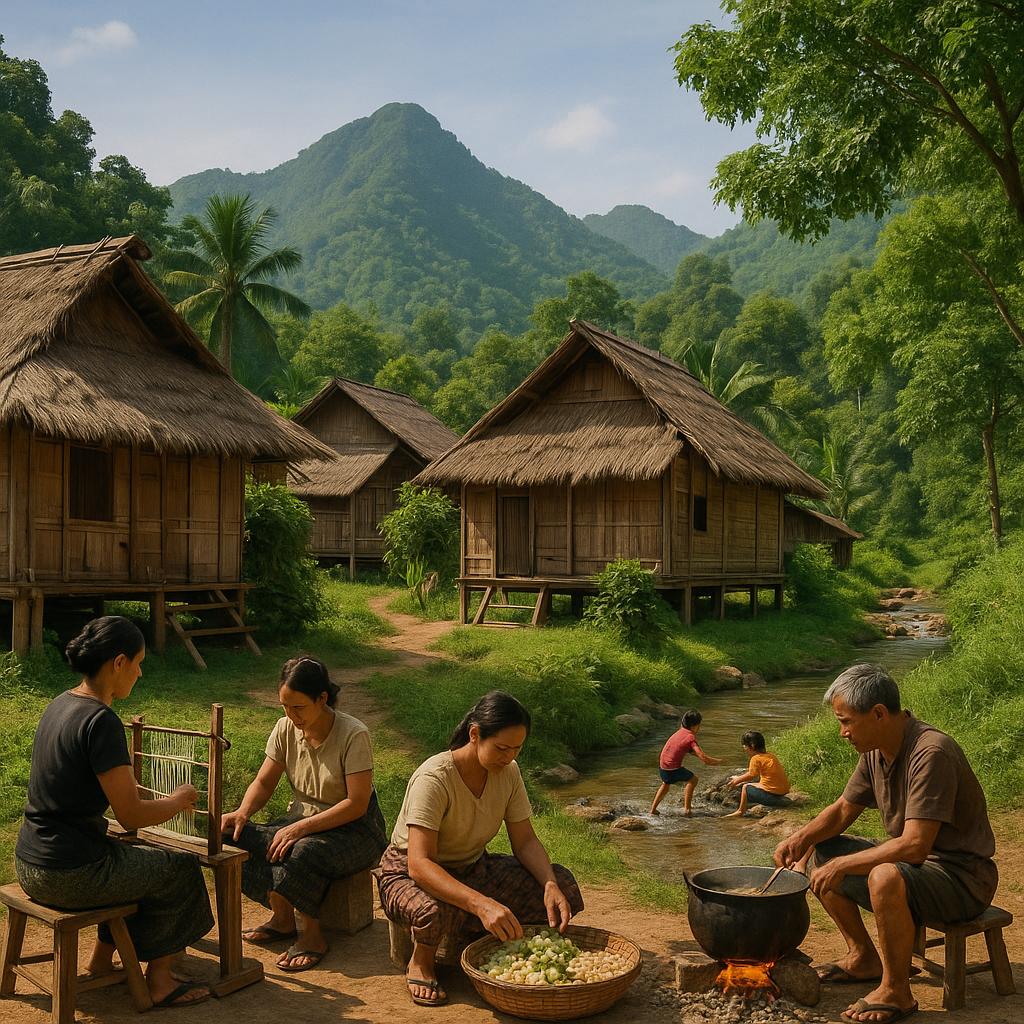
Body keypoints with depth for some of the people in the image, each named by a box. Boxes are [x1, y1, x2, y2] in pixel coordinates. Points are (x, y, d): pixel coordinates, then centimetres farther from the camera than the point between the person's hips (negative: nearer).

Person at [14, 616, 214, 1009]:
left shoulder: (59, 704, 6)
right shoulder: (101, 721, -22)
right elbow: (131, 815, -19)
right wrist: (178, 800, 0)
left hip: (29, 865, 9)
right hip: (69, 877, -9)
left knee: (132, 858, 31)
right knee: (180, 869, 10)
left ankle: (100, 962, 37)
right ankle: (158, 981, 23)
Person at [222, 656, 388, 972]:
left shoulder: (353, 735, -20)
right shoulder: (286, 729, -3)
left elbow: (357, 804, -23)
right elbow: (264, 782, 3)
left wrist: (300, 828, -30)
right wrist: (242, 812, -19)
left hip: (355, 830, -6)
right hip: (301, 820, 6)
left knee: (301, 853, -37)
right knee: (237, 840, -19)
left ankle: (312, 934, -11)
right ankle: (282, 918, 0)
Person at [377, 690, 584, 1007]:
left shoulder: (508, 772, -10)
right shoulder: (433, 779, -30)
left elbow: (525, 841, -5)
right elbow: (419, 865, -38)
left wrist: (550, 885, -26)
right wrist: (482, 904, -51)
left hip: (472, 868, 6)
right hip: (409, 873, -6)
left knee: (561, 882, -14)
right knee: (435, 908, -42)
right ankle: (421, 962, -7)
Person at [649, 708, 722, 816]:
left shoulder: (680, 731, 12)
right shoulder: (691, 737, -12)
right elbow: (704, 758, -17)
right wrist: (718, 761, -1)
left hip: (662, 765, 8)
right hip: (673, 768, -8)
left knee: (666, 783, 34)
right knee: (693, 780, 14)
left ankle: (653, 809, 37)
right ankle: (686, 809, 10)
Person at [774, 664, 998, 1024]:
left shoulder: (931, 753, -28)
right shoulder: (875, 751, 0)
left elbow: (915, 846, -33)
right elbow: (842, 810, 11)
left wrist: (843, 864, -27)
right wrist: (802, 837, -8)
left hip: (962, 877, -9)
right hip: (911, 860, 9)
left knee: (886, 878, -38)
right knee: (818, 854, 7)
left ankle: (896, 991, -15)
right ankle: (864, 958, 17)